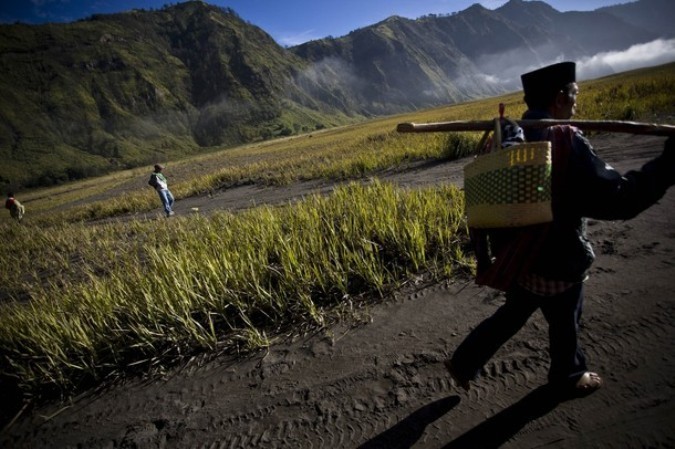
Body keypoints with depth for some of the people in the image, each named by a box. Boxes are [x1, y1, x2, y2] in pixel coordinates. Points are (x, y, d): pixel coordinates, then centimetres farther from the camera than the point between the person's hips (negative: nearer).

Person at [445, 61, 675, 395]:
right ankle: (568, 377, 48)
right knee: (564, 323, 21)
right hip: (555, 261, -6)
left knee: (513, 313, 26)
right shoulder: (566, 141, -24)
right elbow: (617, 199, -25)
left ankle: (464, 362, 33)